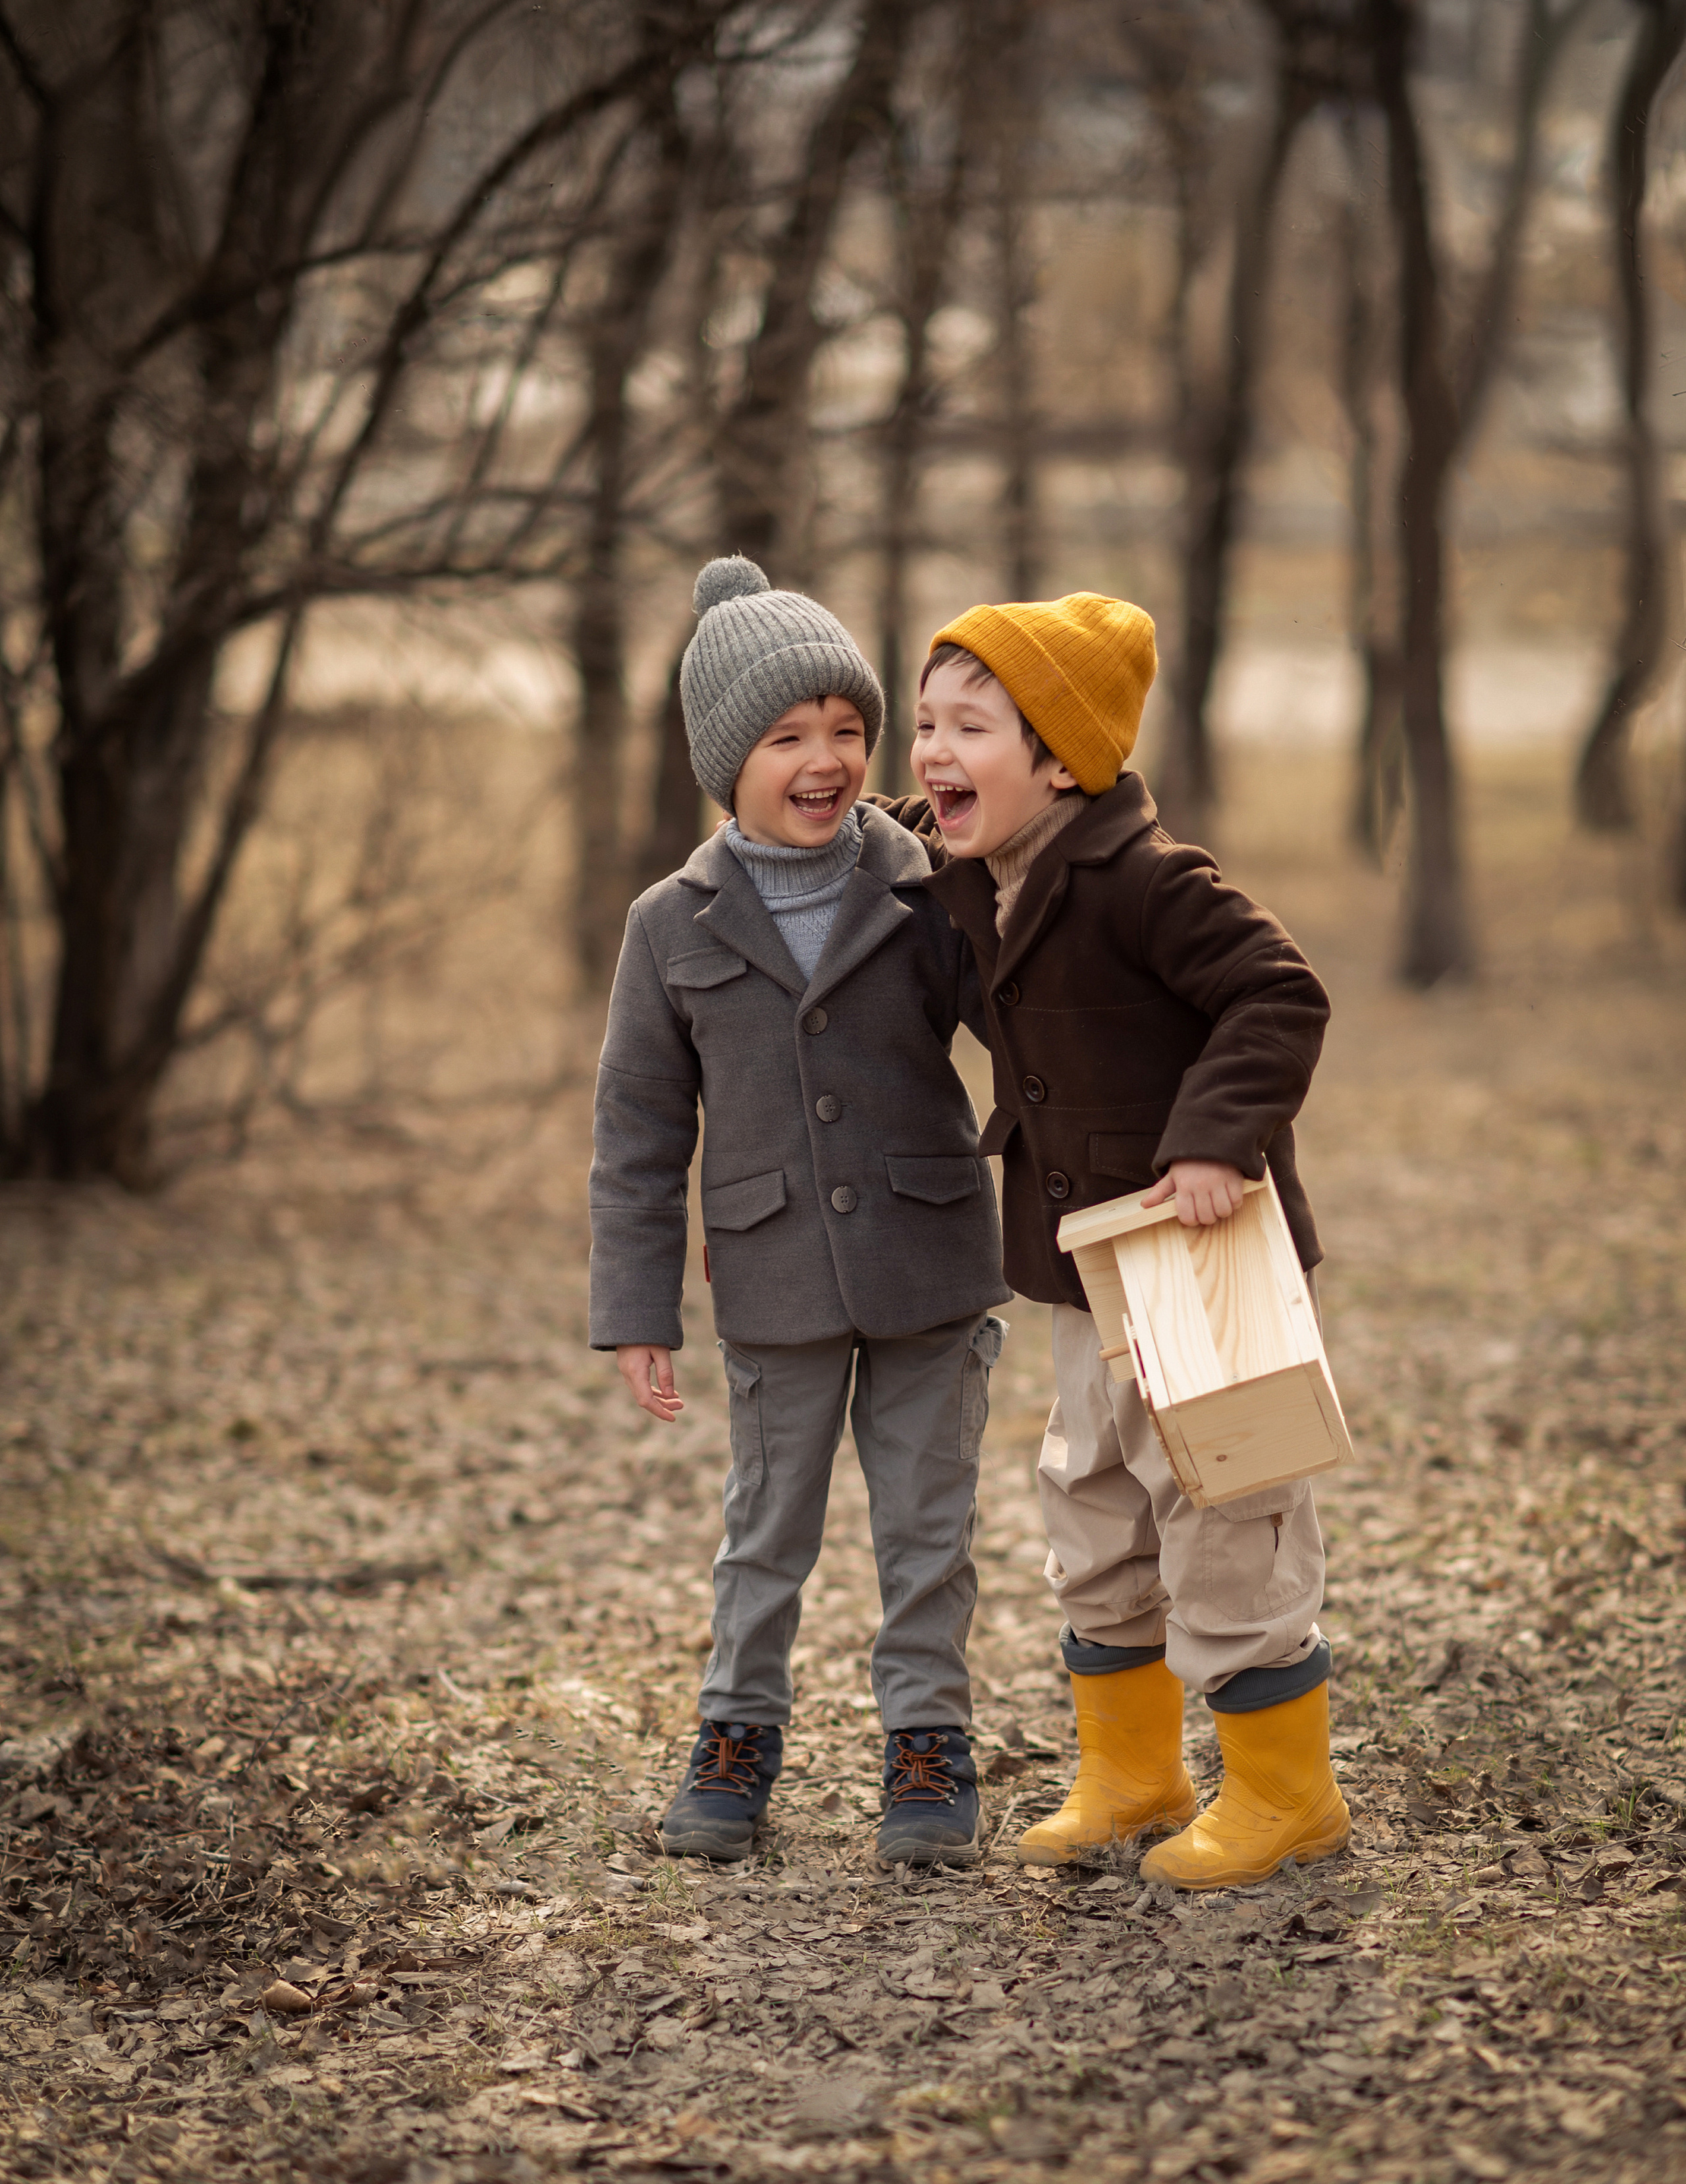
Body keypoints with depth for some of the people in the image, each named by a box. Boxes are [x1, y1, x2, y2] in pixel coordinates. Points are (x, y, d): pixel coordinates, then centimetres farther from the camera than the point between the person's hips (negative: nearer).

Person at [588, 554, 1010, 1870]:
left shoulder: (926, 894, -4)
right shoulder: (676, 927, -3)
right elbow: (640, 1133, 1)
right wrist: (635, 1310, 0)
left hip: (929, 1268, 0)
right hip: (777, 1283, 0)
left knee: (927, 1523, 8)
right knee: (770, 1524, 12)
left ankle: (929, 1741, 21)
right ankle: (741, 1733, 27)